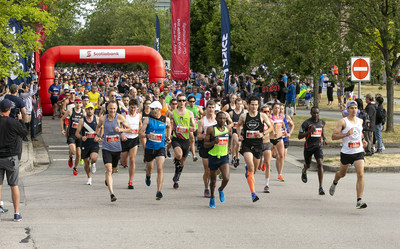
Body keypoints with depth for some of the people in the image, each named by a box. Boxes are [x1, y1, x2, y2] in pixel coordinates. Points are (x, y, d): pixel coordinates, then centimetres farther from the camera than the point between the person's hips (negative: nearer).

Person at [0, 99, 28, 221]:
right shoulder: (13, 123, -13)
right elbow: (25, 133, -1)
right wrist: (20, 120, 11)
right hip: (11, 156, -2)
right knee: (14, 185, 3)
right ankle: (16, 213, 4)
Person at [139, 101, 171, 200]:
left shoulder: (166, 120, 1)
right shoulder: (147, 119, -5)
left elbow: (169, 127, 25)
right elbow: (140, 133, -9)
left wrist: (168, 137, 12)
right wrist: (147, 135, -28)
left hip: (161, 147, 0)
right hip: (149, 147, 1)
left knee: (160, 168, -15)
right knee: (149, 167, 16)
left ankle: (159, 191, -16)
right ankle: (148, 176, 54)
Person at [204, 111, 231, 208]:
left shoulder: (228, 129, 2)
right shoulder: (211, 129, -9)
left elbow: (233, 138, 26)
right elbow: (205, 144, -8)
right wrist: (214, 142, -24)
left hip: (224, 157, 2)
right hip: (213, 157, -2)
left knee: (226, 178, -16)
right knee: (213, 180, 10)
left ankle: (221, 190, 17)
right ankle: (212, 197, 35)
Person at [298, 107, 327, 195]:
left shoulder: (322, 122, 3)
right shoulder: (306, 123, -12)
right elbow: (299, 136, -13)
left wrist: (324, 139, 7)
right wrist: (310, 131, -26)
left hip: (318, 146, 2)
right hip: (308, 147, -2)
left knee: (320, 164, -18)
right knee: (307, 165, 16)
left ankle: (320, 187, -20)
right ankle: (304, 171, 58)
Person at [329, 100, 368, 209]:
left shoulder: (360, 121, 7)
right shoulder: (342, 122, -10)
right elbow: (333, 136, -15)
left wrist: (363, 140, 11)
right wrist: (346, 134, -26)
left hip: (358, 152, 2)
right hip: (346, 152, -2)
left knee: (360, 174, -16)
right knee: (342, 173, 18)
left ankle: (359, 201, -17)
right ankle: (335, 183, 56)